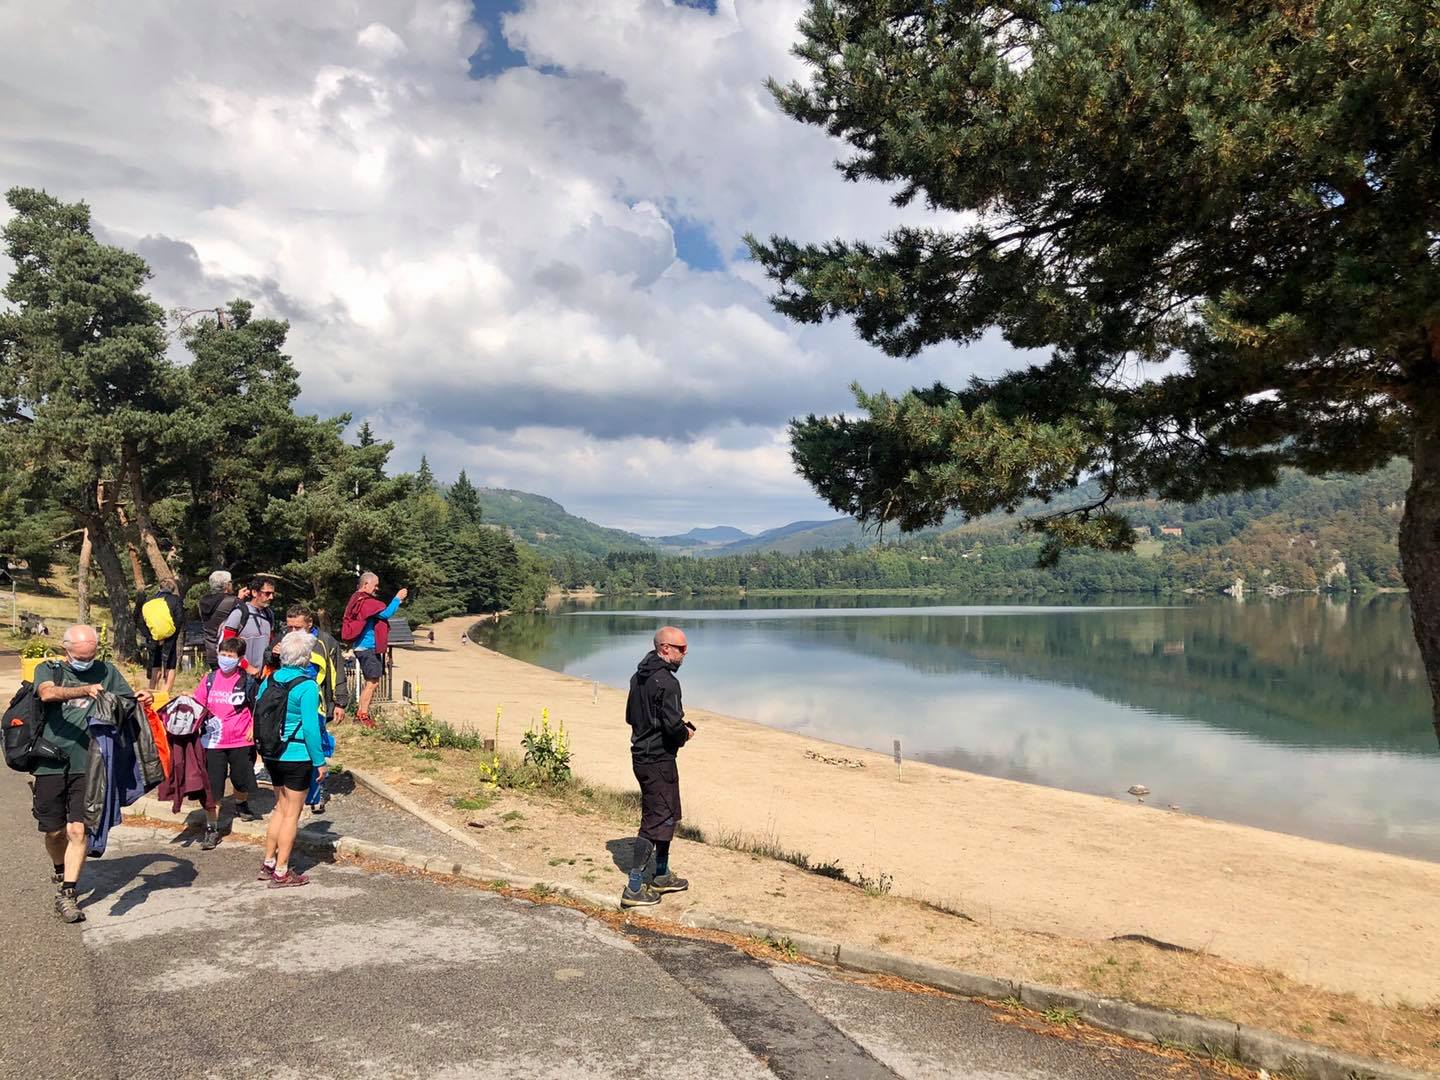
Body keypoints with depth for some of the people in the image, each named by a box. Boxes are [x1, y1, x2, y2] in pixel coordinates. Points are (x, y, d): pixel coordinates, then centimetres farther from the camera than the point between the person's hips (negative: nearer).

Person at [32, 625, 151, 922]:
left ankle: (67, 894, 1)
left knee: (78, 830, -6)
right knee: (54, 831, 12)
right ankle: (60, 872, 40)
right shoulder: (48, 670, 2)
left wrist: (143, 700, -19)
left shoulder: (106, 672, 7)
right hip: (51, 764, 0)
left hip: (87, 764, 0)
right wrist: (84, 691, -36)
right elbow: (48, 693, -20)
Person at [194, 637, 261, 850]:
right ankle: (211, 829, 6)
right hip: (214, 742, 1)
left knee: (242, 779, 16)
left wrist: (253, 729, -8)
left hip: (241, 741, -1)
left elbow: (257, 708, 2)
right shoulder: (210, 679, 2)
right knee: (212, 786, 0)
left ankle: (241, 806, 47)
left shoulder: (247, 681, -5)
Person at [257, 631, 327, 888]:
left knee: (281, 807, 21)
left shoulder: (270, 680, 2)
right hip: (297, 757, -6)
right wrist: (320, 761, -10)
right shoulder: (307, 686, -18)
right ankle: (281, 873, 12)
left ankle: (268, 864, 27)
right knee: (292, 813, 5)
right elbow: (310, 727, -18)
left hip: (272, 755, 7)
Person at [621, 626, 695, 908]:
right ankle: (634, 888, 2)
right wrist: (685, 734, -4)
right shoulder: (666, 681, -21)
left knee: (668, 815, 21)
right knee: (657, 821, -2)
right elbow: (673, 725, -27)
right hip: (659, 760, -10)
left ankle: (662, 876, 32)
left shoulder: (638, 677, 10)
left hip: (641, 755, 10)